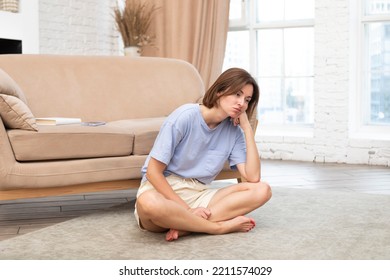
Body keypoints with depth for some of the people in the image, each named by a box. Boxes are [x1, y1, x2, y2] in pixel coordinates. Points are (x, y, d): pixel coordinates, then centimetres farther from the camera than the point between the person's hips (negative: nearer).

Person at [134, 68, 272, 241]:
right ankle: (221, 226, -22)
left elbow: (253, 177, -8)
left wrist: (247, 128, -8)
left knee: (262, 190, -15)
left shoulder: (234, 131, 3)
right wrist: (187, 209, -20)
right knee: (149, 202, -42)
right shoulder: (186, 116, -13)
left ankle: (186, 226, -24)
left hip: (199, 195, 5)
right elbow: (153, 172, -14)